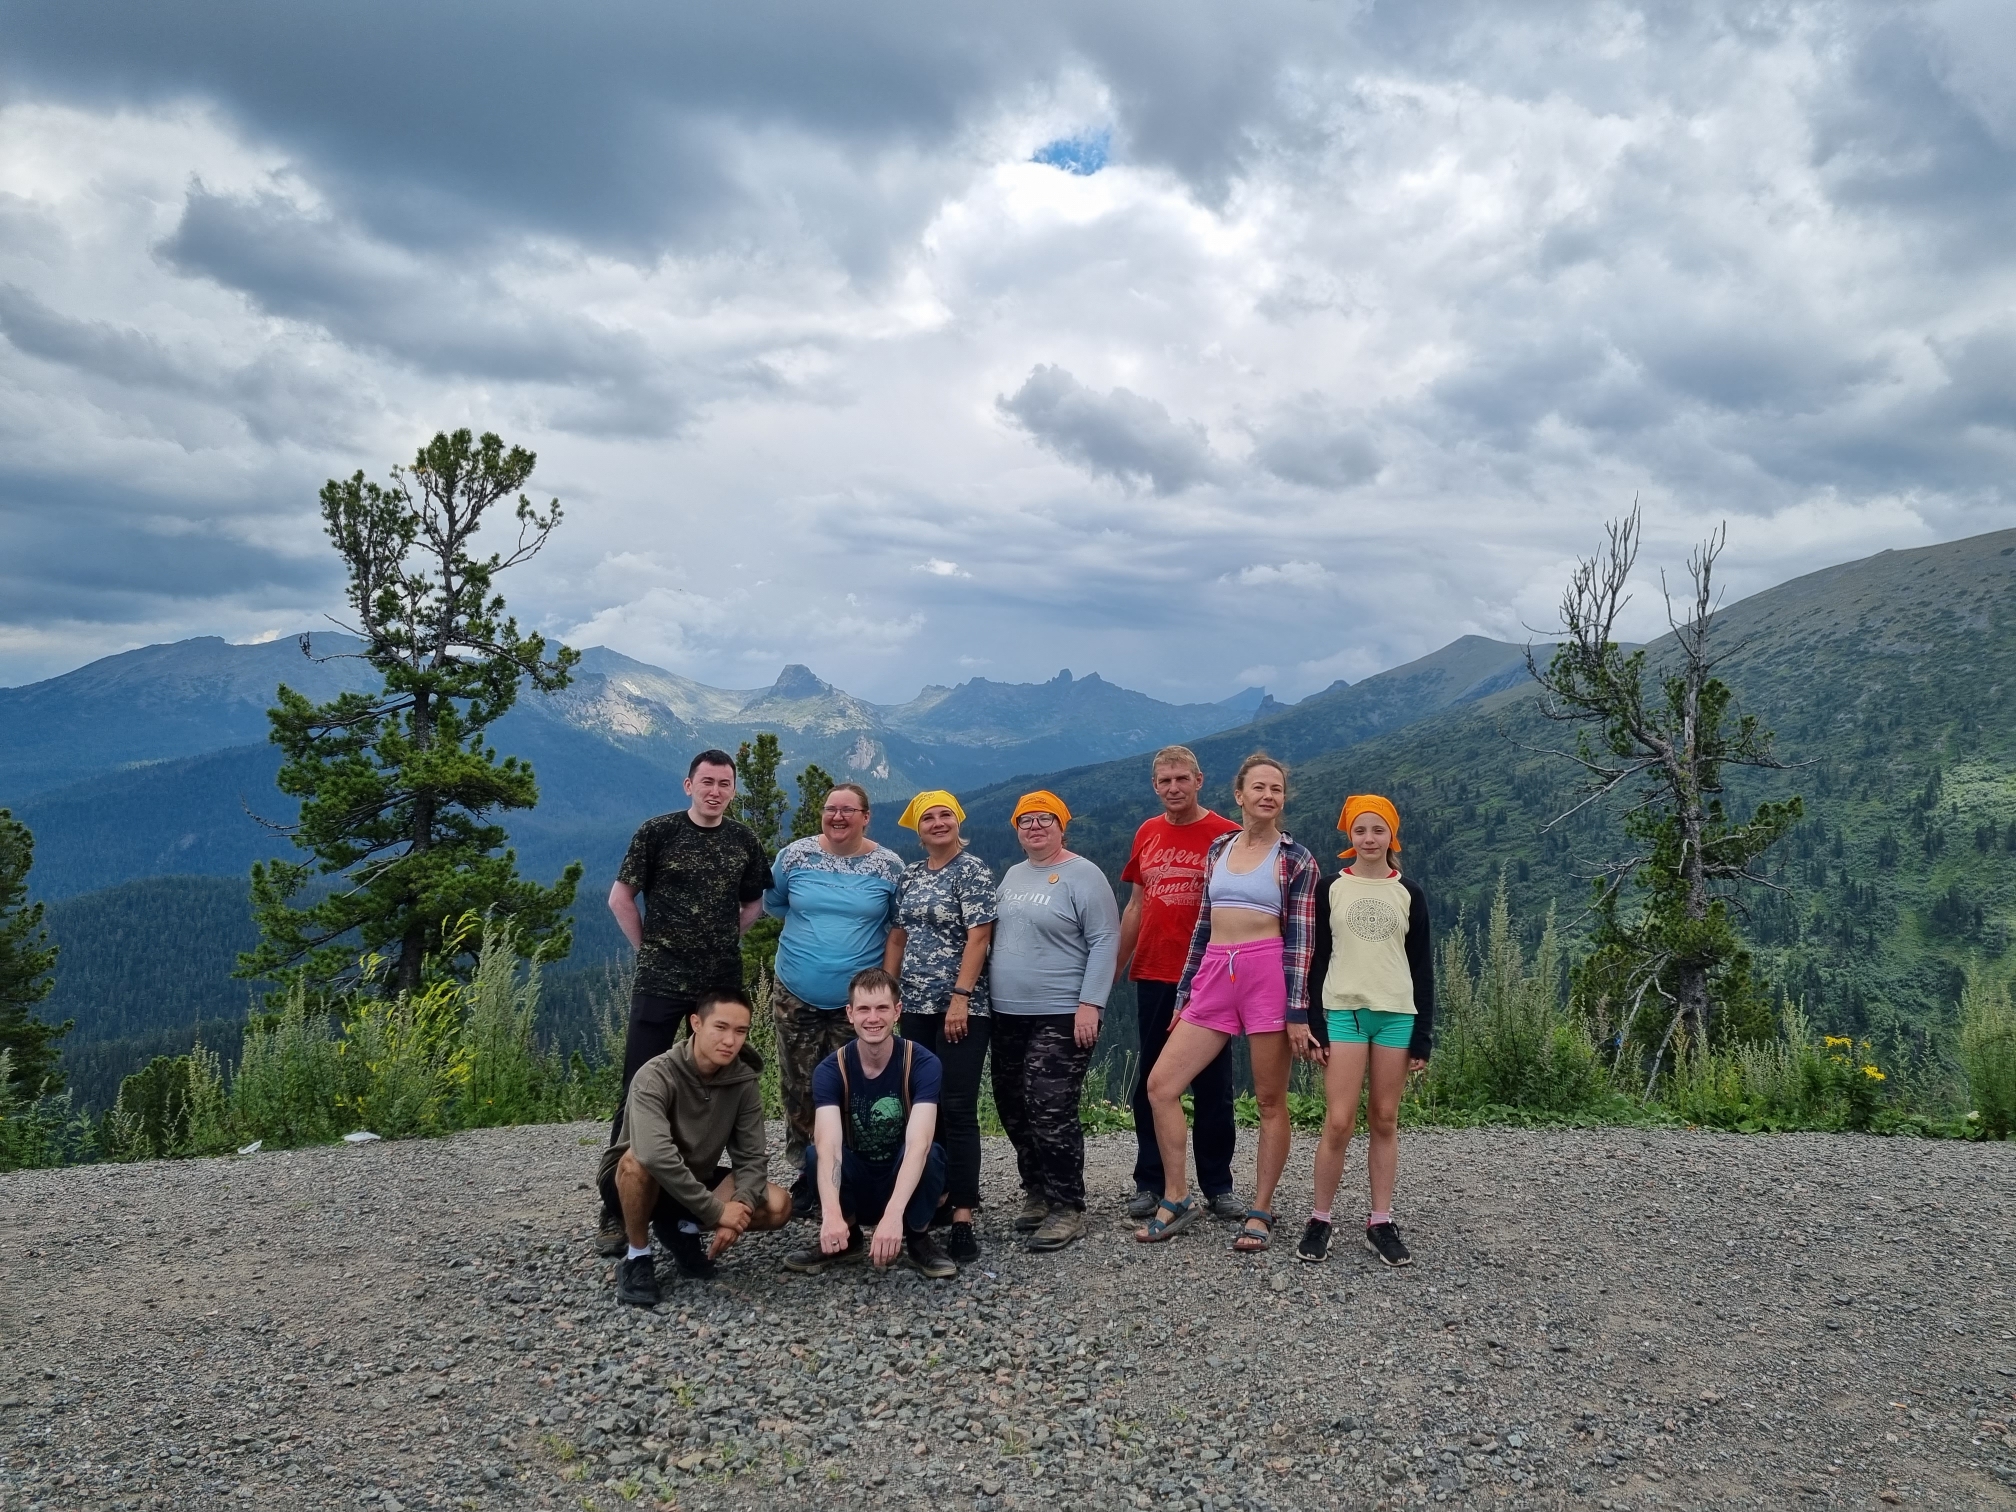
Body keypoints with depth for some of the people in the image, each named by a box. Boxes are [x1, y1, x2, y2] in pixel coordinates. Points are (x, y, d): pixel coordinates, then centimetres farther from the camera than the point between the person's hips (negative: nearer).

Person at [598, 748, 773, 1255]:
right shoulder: (657, 832, -4)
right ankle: (616, 1209, 3)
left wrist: (723, 942, 10)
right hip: (659, 983, -3)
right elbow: (620, 898, 1)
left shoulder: (745, 842, 6)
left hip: (723, 984, 4)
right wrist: (650, 949, 1)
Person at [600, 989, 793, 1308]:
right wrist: (716, 1211, -39)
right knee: (639, 1158, -39)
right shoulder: (657, 1075, -28)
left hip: (695, 1182, 5)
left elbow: (751, 1158, -13)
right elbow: (655, 1153, -42)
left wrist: (740, 1207, -33)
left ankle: (683, 1228, 4)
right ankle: (637, 1258, -15)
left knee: (778, 1206, -16)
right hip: (631, 1181, -5)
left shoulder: (744, 1082, -12)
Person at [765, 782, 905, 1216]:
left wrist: (863, 932, -2)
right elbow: (773, 902, 13)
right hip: (796, 997, 2)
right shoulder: (794, 856, -2)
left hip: (858, 1000, -1)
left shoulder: (889, 866, -4)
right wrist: (810, 924, 7)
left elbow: (900, 923, 8)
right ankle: (805, 1174, 21)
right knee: (799, 1090, 7)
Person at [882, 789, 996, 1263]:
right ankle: (939, 1191, 20)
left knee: (958, 1109, -9)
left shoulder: (972, 869, -6)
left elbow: (979, 937, -13)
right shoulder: (910, 874, 14)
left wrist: (960, 999, -18)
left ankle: (962, 1215, -9)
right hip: (915, 1007, 7)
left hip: (959, 1009, -6)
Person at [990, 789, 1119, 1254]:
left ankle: (1067, 1209, -1)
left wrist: (1090, 1003, -19)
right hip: (1007, 1015, 8)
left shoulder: (1083, 875, -8)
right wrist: (991, 993, 17)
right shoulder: (1013, 876, 15)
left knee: (1051, 1113, -11)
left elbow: (1105, 942, -12)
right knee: (1014, 1109, 12)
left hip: (1061, 1016, -8)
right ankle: (1036, 1193, 26)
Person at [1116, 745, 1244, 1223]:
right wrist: (1113, 969, 13)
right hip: (1153, 976, 4)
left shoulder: (1226, 835, -5)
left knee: (1212, 1085, 5)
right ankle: (1149, 1184, 18)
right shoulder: (1147, 834, 9)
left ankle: (1217, 1184, 16)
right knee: (1151, 1084, 9)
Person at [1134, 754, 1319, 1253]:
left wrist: (1296, 1011, -11)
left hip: (1268, 975, -5)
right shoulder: (1219, 848, 14)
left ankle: (1261, 1211, 16)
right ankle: (1177, 1197, 11)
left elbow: (1301, 938, -4)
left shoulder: (1296, 859, 0)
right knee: (1160, 1084, -1)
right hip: (1214, 977, 5)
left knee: (1270, 1100, 3)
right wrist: (1184, 995, 16)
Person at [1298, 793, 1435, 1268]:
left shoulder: (1409, 892, 7)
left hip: (1397, 1014, 1)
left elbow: (1422, 965, 7)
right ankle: (1319, 1221, 5)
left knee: (1385, 1121, 5)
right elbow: (1316, 959, 4)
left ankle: (1380, 1223, 14)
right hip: (1343, 1012, -1)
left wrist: (1423, 1034, 3)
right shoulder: (1330, 888, 4)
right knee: (1339, 1121, -7)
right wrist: (1314, 1025, -2)